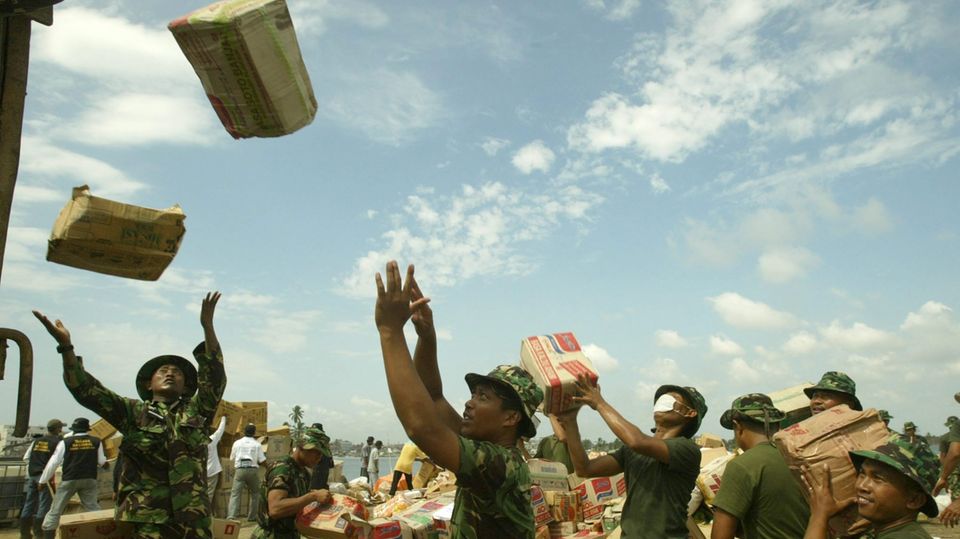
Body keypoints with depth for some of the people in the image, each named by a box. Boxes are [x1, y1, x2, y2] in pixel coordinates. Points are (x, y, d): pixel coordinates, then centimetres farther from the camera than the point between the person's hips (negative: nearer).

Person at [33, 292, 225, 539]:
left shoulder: (196, 412, 14)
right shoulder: (133, 412, 13)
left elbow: (214, 376, 2)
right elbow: (86, 390, 4)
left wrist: (207, 327, -8)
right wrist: (66, 346, -8)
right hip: (148, 516, -1)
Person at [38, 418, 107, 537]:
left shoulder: (65, 442, -1)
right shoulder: (96, 441, 3)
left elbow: (53, 463, -1)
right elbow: (102, 462, 12)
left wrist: (43, 481, 7)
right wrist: (104, 463, 36)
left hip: (69, 479, -2)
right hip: (89, 479, 2)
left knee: (55, 510, 8)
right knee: (93, 509, 7)